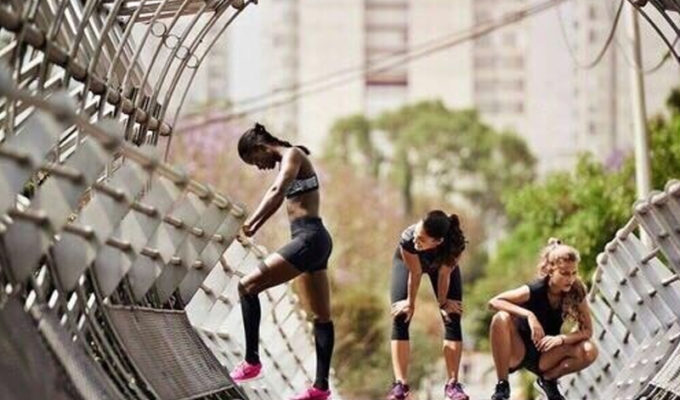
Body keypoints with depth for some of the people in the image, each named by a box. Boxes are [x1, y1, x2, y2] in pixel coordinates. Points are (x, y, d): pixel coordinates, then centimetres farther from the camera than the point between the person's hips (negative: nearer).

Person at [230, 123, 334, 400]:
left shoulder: (292, 155, -9)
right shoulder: (289, 161, 20)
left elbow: (278, 192, -27)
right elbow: (278, 196, 36)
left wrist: (250, 222, -34)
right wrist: (255, 229, 40)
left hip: (308, 239, -11)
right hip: (314, 241, 11)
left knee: (248, 286, -11)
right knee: (322, 316, 12)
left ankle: (252, 361, -11)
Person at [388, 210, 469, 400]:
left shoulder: (456, 244, -43)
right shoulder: (408, 239, -44)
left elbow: (444, 274, -25)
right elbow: (415, 273, -27)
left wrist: (443, 303, -11)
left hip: (441, 262, 1)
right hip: (407, 261, -1)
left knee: (453, 318, -9)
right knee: (400, 317, -11)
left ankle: (452, 383, -4)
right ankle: (400, 383, -10)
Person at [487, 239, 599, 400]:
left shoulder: (576, 293, -13)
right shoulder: (534, 291, -23)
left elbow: (587, 330, -10)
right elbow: (494, 302, -29)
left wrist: (561, 338, -29)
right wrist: (529, 315, -39)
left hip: (544, 355, 3)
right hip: (518, 352, -3)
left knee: (589, 351, -22)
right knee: (501, 318, -34)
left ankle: (548, 379, 7)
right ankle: (502, 386, -17)